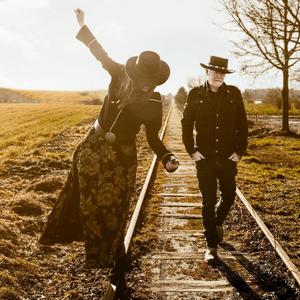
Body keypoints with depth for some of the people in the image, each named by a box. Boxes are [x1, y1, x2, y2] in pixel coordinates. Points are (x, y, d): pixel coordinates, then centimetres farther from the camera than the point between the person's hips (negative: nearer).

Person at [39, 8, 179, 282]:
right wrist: (83, 25, -1)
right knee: (87, 200, 16)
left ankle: (114, 255, 28)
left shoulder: (154, 103, -16)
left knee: (114, 208, 8)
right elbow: (100, 53, -1)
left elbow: (153, 138, -8)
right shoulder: (121, 74, -14)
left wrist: (167, 158, -24)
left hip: (121, 155, -3)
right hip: (93, 146, 3)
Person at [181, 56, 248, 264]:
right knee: (208, 202, 2)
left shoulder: (234, 94, 0)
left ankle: (217, 222, 45)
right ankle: (212, 246, 13)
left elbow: (242, 124, 4)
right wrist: (192, 150, -2)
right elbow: (187, 124, 4)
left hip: (228, 158, 2)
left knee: (229, 197, 12)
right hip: (205, 158, -1)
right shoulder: (196, 94, -2)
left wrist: (240, 151, -1)